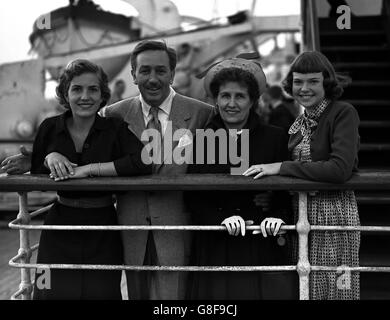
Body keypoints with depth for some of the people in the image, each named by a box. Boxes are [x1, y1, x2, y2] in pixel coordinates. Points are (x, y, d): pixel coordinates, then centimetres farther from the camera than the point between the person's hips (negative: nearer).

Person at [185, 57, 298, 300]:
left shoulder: (275, 138, 5)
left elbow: (289, 191, 5)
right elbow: (193, 199, 3)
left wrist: (279, 216, -14)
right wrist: (222, 218, -13)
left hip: (265, 246, 0)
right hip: (215, 249, 1)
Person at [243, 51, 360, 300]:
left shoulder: (343, 113, -8)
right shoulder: (300, 123, 13)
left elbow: (340, 169, -21)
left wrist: (282, 167, -17)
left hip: (333, 212, -6)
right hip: (301, 215, 6)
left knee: (333, 289, 1)